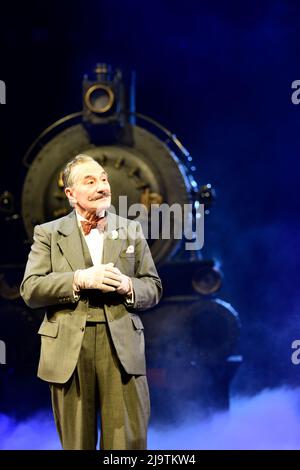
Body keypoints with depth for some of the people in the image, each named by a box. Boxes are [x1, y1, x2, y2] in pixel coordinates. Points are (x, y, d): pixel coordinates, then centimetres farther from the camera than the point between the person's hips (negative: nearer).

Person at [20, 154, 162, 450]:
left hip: (122, 347, 1)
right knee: (76, 444, 8)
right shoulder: (48, 233, 8)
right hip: (68, 350, -1)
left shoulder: (131, 231, 14)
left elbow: (154, 288, 11)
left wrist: (128, 286, -11)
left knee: (129, 443, 0)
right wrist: (79, 279, -15)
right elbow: (30, 290, -3)